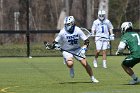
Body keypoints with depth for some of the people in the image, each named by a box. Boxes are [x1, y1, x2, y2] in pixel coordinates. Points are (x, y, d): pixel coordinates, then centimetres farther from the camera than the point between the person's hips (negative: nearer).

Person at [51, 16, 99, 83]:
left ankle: (92, 78, 15)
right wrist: (55, 45, -30)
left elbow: (86, 40, -6)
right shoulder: (62, 32, -17)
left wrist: (84, 48, -22)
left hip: (77, 50, 2)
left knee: (85, 64, -6)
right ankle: (71, 69, 10)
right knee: (70, 64, -29)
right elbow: (55, 42, -7)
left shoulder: (77, 30, -13)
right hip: (67, 51, -2)